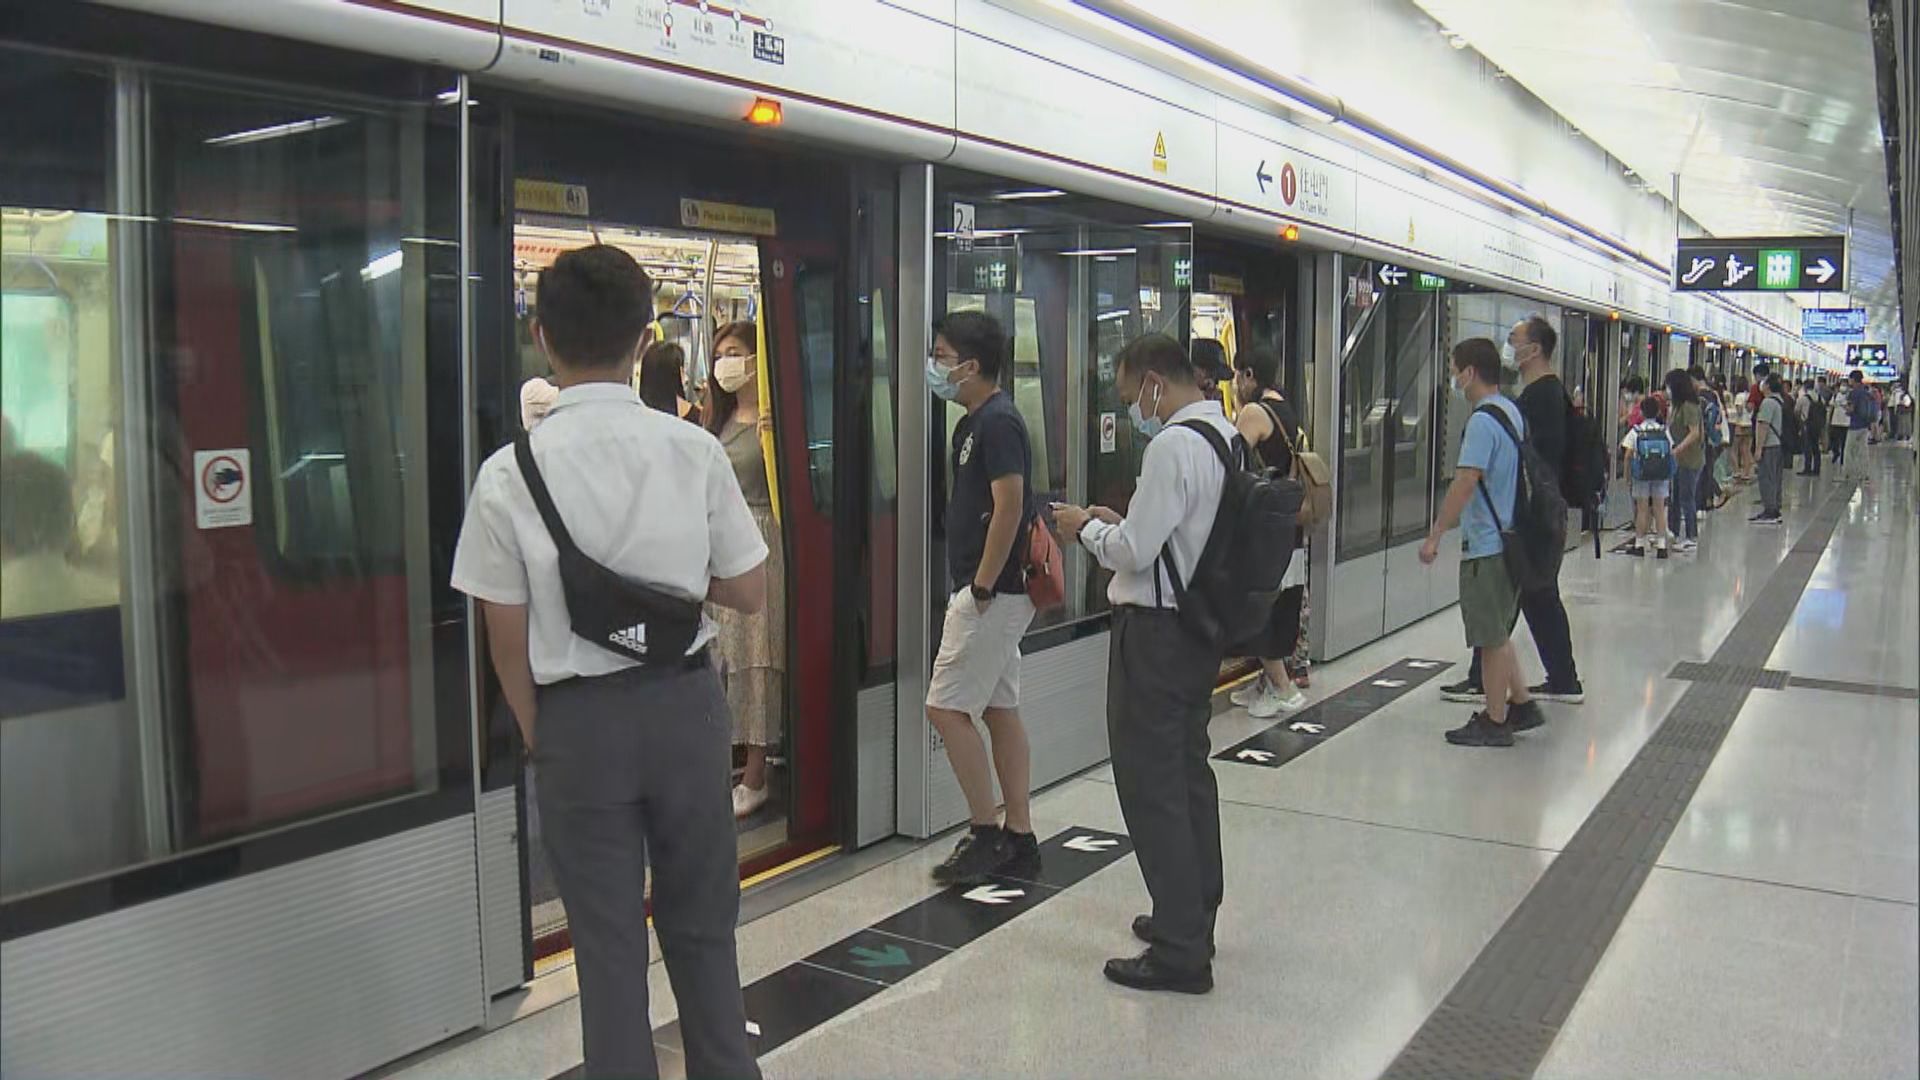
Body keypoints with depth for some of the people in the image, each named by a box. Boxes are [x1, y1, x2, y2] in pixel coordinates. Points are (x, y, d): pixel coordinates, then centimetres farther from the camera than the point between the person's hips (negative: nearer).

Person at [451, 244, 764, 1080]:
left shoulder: (510, 474, -12)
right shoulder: (694, 451, -9)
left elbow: (508, 635, -5)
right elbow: (748, 593, -1)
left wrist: (536, 731, 11)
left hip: (580, 719, -2)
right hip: (684, 702, 2)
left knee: (608, 939, 13)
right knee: (702, 923, 19)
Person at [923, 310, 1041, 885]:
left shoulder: (997, 422, -15)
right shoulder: (975, 421, 15)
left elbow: (1009, 508, -22)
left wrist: (982, 588, -19)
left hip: (992, 593, -10)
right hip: (995, 592, 10)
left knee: (947, 708, -5)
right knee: (1001, 711, 11)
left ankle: (986, 833, 5)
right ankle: (1019, 839, 18)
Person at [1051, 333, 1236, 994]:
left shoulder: (1172, 447, -20)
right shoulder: (1228, 437, 10)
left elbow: (1135, 551, -21)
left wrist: (1086, 529, -3)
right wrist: (1120, 522, 11)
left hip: (1156, 634, -10)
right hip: (1203, 628, 10)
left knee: (1151, 785, -2)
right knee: (1189, 772, 20)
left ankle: (1180, 952, 4)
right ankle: (1193, 915, 35)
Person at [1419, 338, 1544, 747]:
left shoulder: (1483, 421, -18)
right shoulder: (1512, 412, 11)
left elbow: (1465, 483, -24)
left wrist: (1435, 536, -19)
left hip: (1486, 544, -9)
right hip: (1509, 537, 10)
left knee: (1491, 637, 0)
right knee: (1497, 632, 20)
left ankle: (1494, 722, 9)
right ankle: (1522, 704, 26)